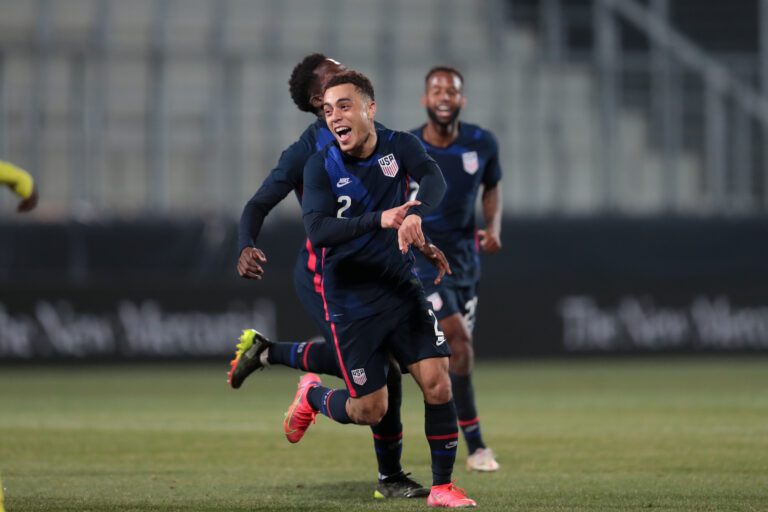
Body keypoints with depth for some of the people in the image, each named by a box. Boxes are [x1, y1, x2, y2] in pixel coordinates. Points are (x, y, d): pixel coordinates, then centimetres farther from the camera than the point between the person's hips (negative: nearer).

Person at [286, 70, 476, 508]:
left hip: (402, 289, 2)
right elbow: (317, 230, -24)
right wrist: (379, 219, -37)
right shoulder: (321, 167, -11)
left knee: (437, 381, -10)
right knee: (370, 410, 1)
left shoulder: (400, 146, -5)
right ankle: (312, 396, 34)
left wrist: (415, 213, -47)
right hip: (351, 302, -2)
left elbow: (434, 179, -25)